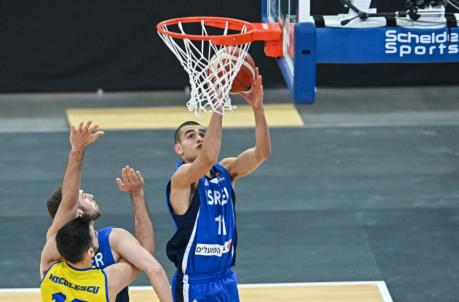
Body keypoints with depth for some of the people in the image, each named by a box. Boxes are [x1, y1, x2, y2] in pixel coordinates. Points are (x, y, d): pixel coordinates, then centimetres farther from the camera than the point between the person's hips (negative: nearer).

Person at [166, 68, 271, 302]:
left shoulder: (225, 171, 3)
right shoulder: (181, 178, -15)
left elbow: (262, 153, -12)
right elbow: (208, 158, -36)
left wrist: (257, 107, -27)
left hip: (226, 280, 7)